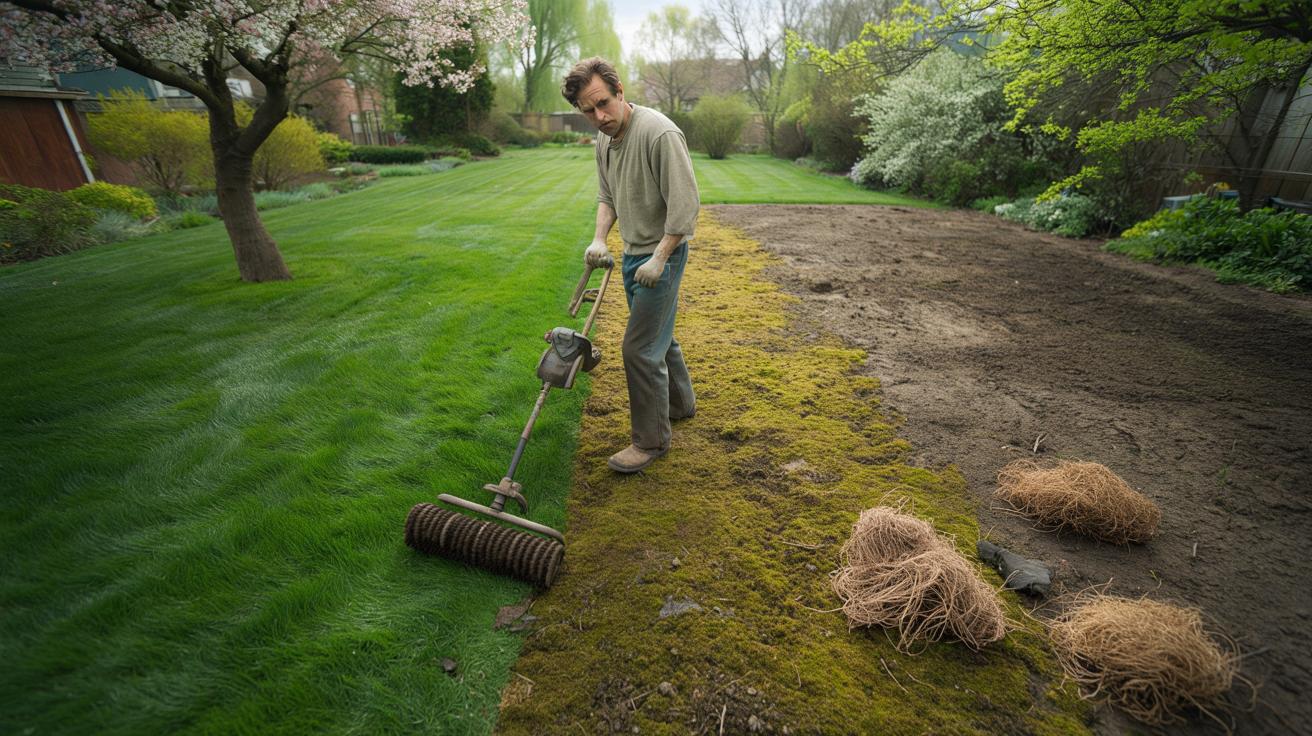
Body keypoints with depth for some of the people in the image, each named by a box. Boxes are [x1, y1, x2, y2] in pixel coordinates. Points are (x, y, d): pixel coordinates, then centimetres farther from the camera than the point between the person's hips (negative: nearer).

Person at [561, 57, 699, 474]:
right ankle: (680, 403, 42)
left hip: (661, 254, -9)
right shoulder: (604, 138, 7)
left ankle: (651, 440, 7)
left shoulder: (659, 133, -21)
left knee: (640, 347, -9)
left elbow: (685, 205, -23)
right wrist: (599, 239, 3)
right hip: (632, 252, 9)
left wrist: (659, 258, -22)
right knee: (657, 334, 20)